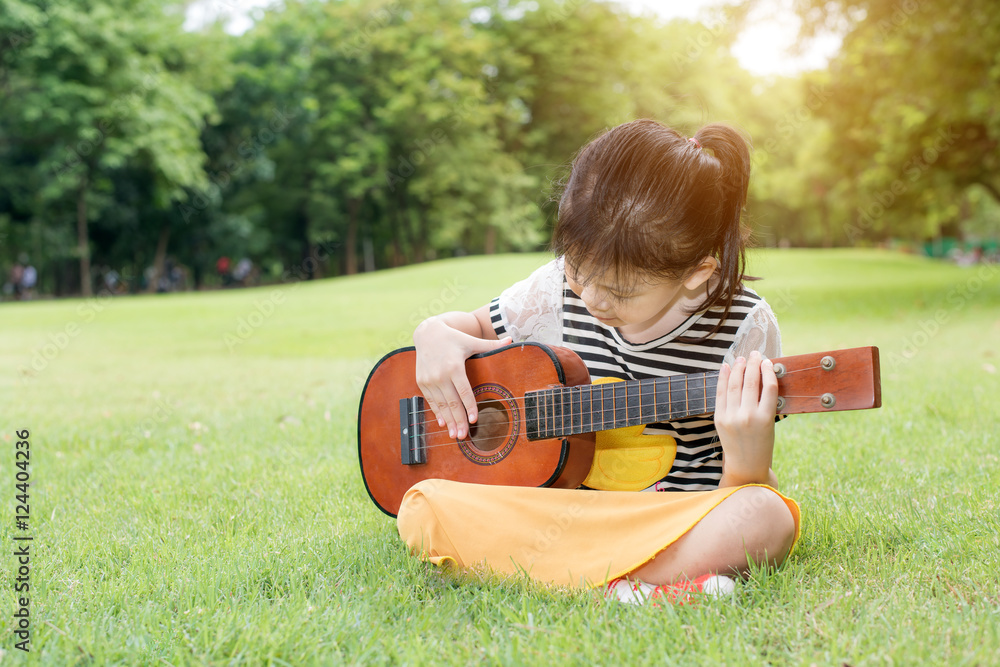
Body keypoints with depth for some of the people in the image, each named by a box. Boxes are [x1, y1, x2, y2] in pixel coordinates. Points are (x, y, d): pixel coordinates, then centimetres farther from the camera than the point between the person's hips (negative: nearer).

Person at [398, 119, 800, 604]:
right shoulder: (559, 289, -1)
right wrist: (435, 335, -5)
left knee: (766, 517, -35)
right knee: (423, 507, -23)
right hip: (553, 505, 3)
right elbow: (476, 325, 19)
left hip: (677, 521, -3)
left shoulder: (744, 326, -10)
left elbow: (744, 491, -6)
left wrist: (748, 458, -30)